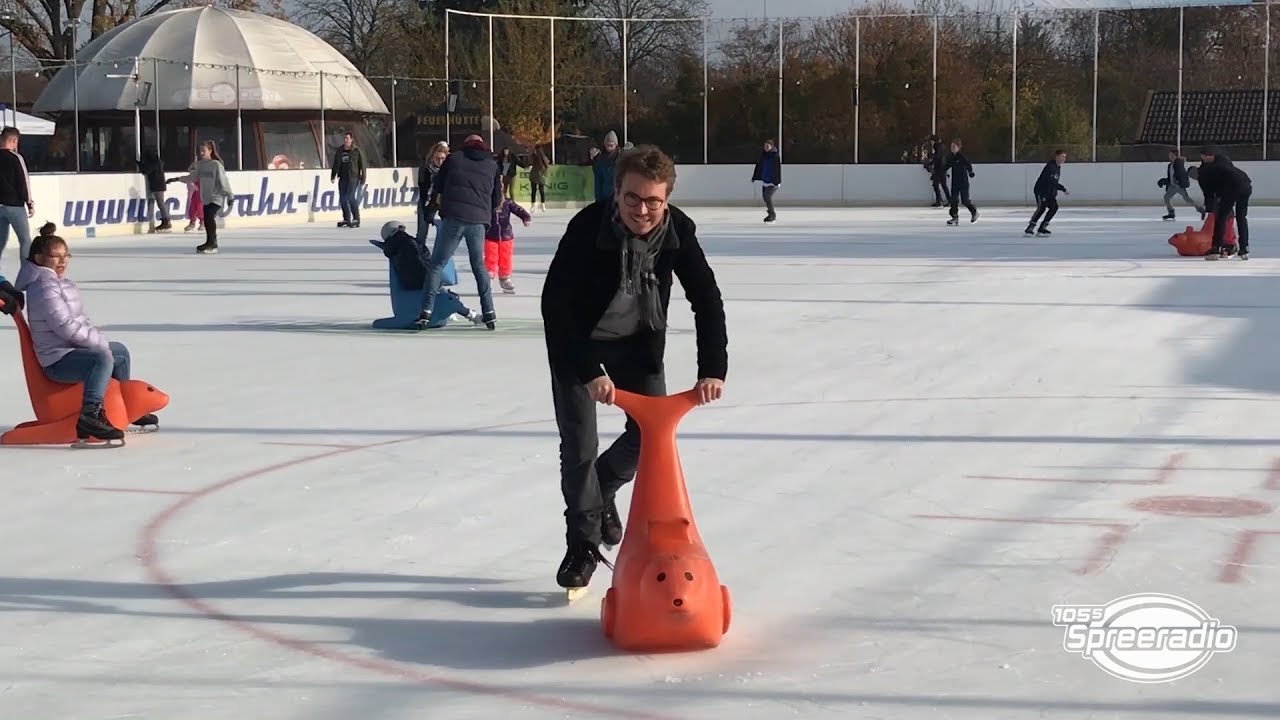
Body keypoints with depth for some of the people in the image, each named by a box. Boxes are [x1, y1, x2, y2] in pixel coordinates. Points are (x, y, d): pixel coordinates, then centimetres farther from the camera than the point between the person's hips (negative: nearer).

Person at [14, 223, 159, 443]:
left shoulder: (59, 282, 16)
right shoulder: (45, 286, -18)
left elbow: (81, 320, 19)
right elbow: (66, 326, -25)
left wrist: (97, 338, 1)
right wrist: (100, 341, -17)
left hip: (72, 349, 11)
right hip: (58, 360, -11)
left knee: (120, 352, 27)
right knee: (103, 358, -36)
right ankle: (90, 415, -48)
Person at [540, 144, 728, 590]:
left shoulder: (679, 231, -22)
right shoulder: (587, 228, -34)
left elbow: (706, 299, -18)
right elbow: (556, 303, -34)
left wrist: (712, 369, -29)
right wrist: (590, 372, -41)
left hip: (639, 340, 4)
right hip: (577, 340, -4)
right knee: (579, 444, -7)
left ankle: (602, 489, 34)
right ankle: (583, 543, 11)